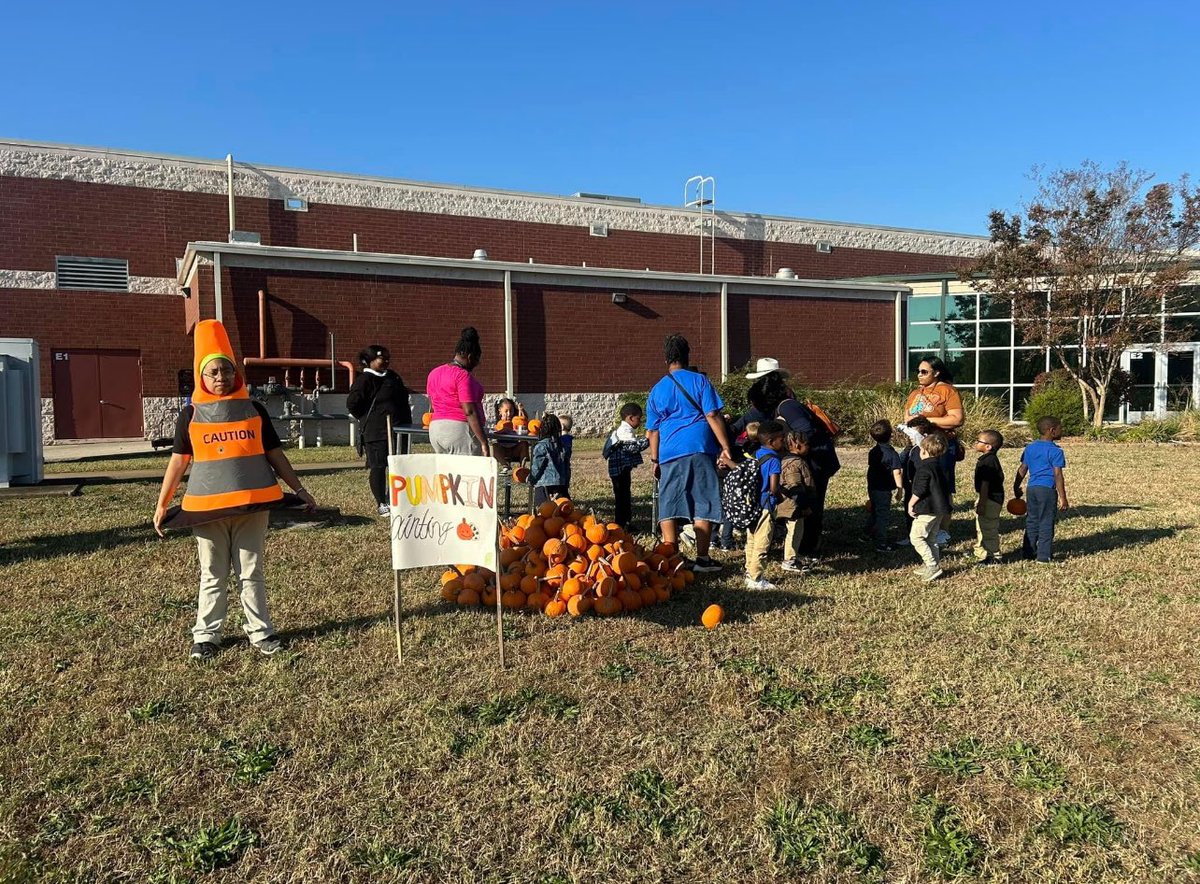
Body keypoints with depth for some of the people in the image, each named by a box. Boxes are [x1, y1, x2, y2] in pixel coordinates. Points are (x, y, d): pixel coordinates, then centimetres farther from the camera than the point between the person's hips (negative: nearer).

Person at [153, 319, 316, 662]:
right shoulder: (191, 414, 2)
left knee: (251, 572, 9)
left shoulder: (253, 409, 4)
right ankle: (206, 636, 22)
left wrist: (298, 489, 4)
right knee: (212, 575, 10)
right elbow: (178, 461, 5)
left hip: (252, 504, 1)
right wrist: (162, 504, 4)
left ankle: (260, 631, 20)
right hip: (207, 506, 0)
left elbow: (274, 454, 7)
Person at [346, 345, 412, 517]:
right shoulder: (364, 380, -8)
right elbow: (352, 404, -12)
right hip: (376, 432, -8)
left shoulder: (393, 377, 17)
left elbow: (403, 400, 25)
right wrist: (368, 420, -4)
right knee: (378, 467, -1)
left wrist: (406, 422, 15)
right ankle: (381, 504, 7)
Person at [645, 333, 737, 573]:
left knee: (668, 506, 7)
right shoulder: (699, 381, 4)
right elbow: (713, 416, -5)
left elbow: (652, 430, 13)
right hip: (699, 449, -2)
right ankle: (702, 559, 4)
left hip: (669, 454, 3)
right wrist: (726, 449, -4)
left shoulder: (657, 390, 13)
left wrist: (655, 460, 20)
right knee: (703, 504, 3)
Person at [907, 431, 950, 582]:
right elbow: (941, 486, 19)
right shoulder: (937, 465, 12)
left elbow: (920, 490, -21)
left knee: (916, 536, -4)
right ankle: (933, 565, 21)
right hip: (938, 508, 10)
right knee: (929, 538, 17)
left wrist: (911, 504, -10)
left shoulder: (924, 468, -18)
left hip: (927, 509, -10)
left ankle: (932, 566, -7)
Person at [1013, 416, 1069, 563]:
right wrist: (1063, 498, -10)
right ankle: (1044, 556, 2)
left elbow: (1022, 470, 14)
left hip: (1031, 488, 6)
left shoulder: (1030, 447, 10)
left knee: (1031, 521, 15)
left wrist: (1016, 487, 24)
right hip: (1047, 489, -6)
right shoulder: (1055, 451, -10)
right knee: (1046, 523, 0)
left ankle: (1028, 551, 19)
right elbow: (1058, 476, -13)